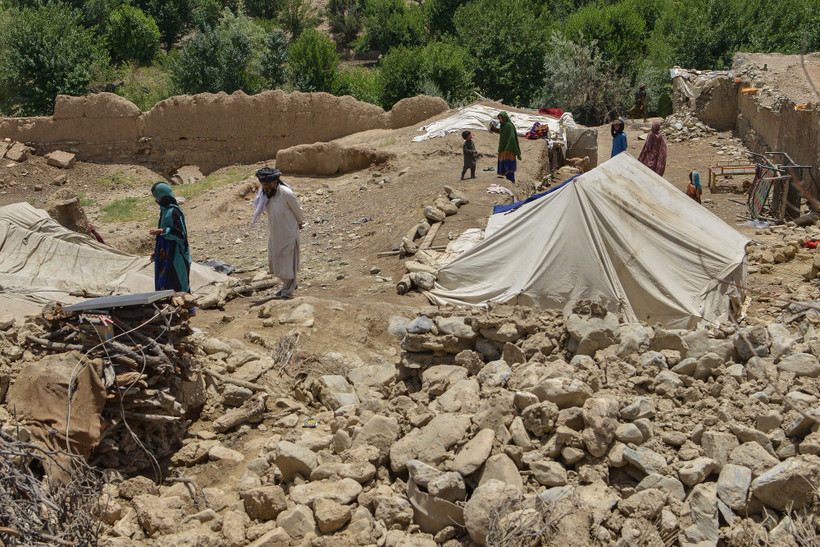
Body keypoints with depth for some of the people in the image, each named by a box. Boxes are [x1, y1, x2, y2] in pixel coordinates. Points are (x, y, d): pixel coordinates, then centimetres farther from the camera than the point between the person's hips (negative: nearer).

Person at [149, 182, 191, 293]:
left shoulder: (173, 211, -17)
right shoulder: (164, 210, 12)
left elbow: (180, 233, -21)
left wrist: (161, 231, -25)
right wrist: (155, 251, 21)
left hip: (173, 253, -9)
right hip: (164, 252, 9)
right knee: (161, 282, 10)